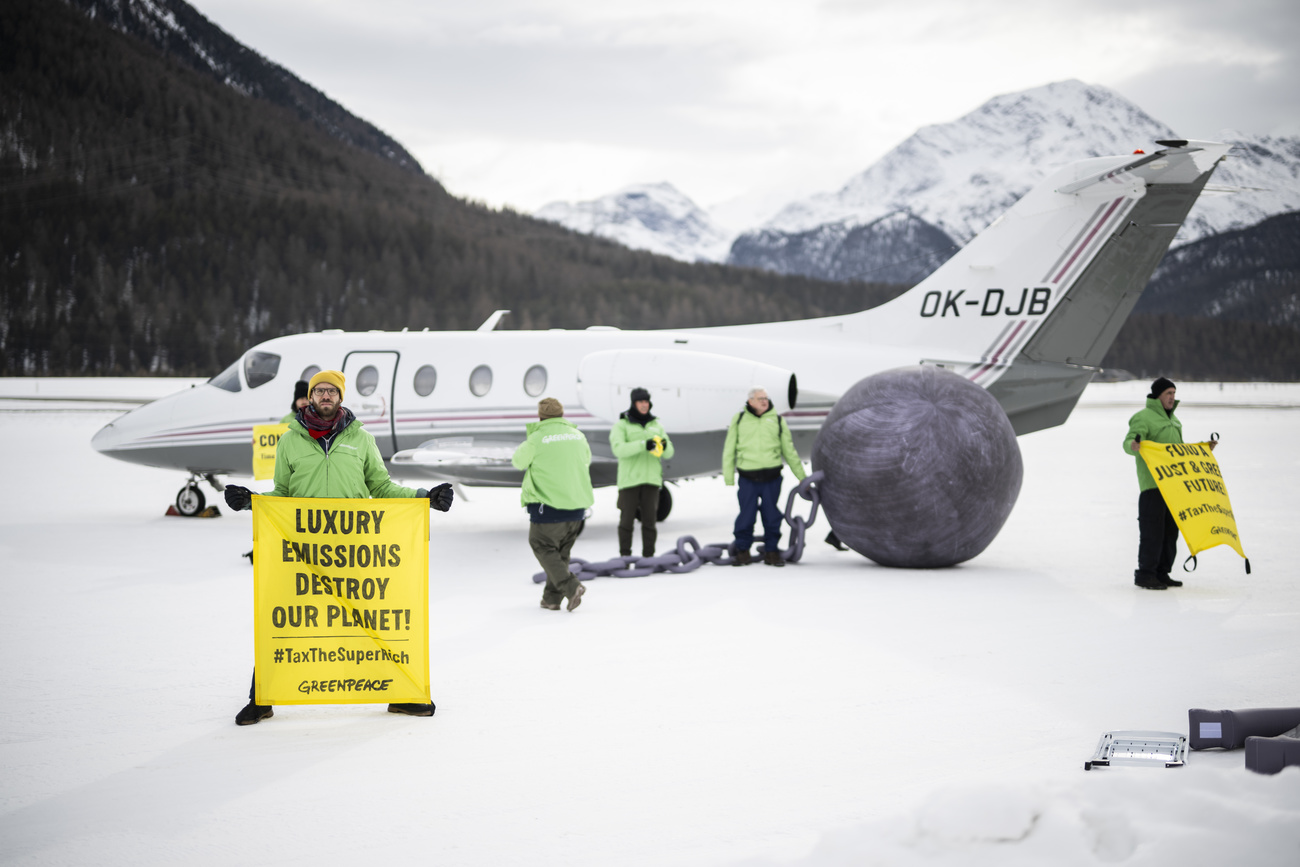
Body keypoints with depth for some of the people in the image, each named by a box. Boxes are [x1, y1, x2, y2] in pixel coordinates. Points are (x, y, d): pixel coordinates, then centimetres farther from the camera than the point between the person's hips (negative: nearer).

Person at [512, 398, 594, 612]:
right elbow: (586, 460, 21)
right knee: (561, 551, 17)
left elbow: (518, 461, 4)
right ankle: (552, 598, 17)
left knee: (544, 548, 6)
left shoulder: (537, 438, -11)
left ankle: (570, 586, -12)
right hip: (577, 503, 5)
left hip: (548, 504, -5)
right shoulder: (578, 435, 5)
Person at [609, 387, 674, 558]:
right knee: (627, 519, -2)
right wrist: (643, 445, -29)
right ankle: (625, 555, 7)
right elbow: (618, 449, -16)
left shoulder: (657, 425, 14)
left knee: (650, 519, 2)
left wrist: (664, 446, -16)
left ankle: (648, 556, 7)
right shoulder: (621, 425, 1)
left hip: (651, 479, 3)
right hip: (629, 479, -3)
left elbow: (669, 453, 9)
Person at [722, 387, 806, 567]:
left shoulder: (777, 421, 9)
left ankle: (771, 551, 14)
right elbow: (729, 449, 10)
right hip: (748, 478, -1)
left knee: (772, 515, 4)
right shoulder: (739, 420, 7)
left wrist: (802, 477, 15)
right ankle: (742, 551, 12)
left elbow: (790, 451, 15)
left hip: (772, 477, 1)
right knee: (746, 515, 0)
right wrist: (728, 477, 5)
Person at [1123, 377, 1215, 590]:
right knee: (1152, 530, -9)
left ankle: (1162, 573, 18)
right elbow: (1129, 441, -19)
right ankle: (1145, 574, -3)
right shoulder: (1143, 417, -6)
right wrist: (1133, 446, -41)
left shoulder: (1172, 418, 21)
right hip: (1152, 484, -9)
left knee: (1170, 529, 10)